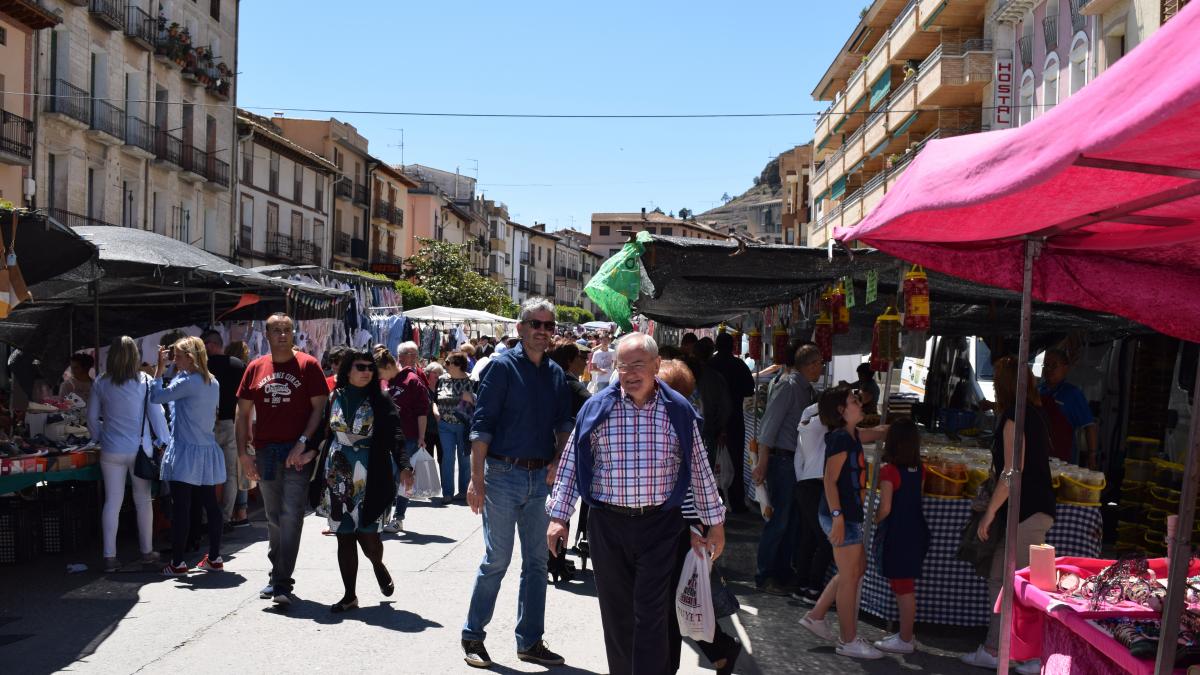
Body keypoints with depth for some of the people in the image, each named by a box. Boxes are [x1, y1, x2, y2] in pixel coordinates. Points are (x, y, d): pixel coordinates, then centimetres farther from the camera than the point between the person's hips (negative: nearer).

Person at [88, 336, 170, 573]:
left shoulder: (101, 384, -1)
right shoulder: (145, 381, -8)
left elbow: (92, 417, 6)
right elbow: (156, 414, -5)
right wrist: (165, 441, 3)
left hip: (112, 452, 2)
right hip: (140, 450, -1)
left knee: (112, 502, 6)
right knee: (143, 500, 10)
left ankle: (110, 557, 6)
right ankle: (147, 552, 19)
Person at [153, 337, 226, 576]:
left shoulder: (187, 382, -14)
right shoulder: (213, 383, 9)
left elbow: (156, 397, -10)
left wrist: (160, 369, -1)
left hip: (185, 453, -7)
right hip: (208, 451, 8)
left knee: (181, 507, -2)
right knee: (210, 504, 10)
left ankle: (177, 563, 2)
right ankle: (214, 558, 16)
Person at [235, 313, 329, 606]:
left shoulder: (308, 365, -2)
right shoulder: (255, 368, 8)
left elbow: (319, 408, -6)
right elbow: (243, 413, 10)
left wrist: (303, 443, -15)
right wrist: (243, 453, 3)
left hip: (298, 453, -4)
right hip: (265, 452, 4)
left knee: (291, 515, -9)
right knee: (273, 518, 16)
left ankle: (282, 583, -7)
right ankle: (277, 576, 29)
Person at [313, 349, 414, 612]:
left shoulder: (380, 401, -1)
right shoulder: (333, 399, 6)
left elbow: (395, 436, -10)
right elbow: (322, 432, 12)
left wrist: (403, 466, -24)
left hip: (370, 477, -2)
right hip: (338, 476, 2)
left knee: (367, 532, -5)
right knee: (344, 536, 5)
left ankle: (378, 566, 30)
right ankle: (349, 595, 16)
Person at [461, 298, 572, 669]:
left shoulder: (556, 373, 10)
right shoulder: (502, 366, -7)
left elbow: (564, 422, 16)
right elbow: (481, 425, -11)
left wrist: (558, 459, -3)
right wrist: (477, 479, -16)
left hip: (541, 477, 6)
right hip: (503, 474, -6)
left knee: (537, 561, 10)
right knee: (497, 559, -1)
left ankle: (530, 641, 22)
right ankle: (473, 636, 16)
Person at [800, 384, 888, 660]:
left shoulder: (851, 435, 10)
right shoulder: (840, 438, -17)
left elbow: (878, 432, 30)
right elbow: (830, 480, -21)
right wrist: (837, 517, -24)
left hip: (850, 514, 10)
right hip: (842, 516, -10)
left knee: (857, 569, 18)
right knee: (849, 577, -1)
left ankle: (815, 616, 25)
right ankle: (848, 641, 11)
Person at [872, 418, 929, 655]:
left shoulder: (889, 471, -16)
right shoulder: (919, 470, 4)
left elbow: (885, 508, -18)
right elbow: (914, 499, 9)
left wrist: (874, 519, 0)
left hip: (897, 534, -7)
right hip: (916, 532, 7)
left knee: (903, 588, 0)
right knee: (905, 586, 16)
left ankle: (905, 640, 7)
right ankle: (905, 634, 25)